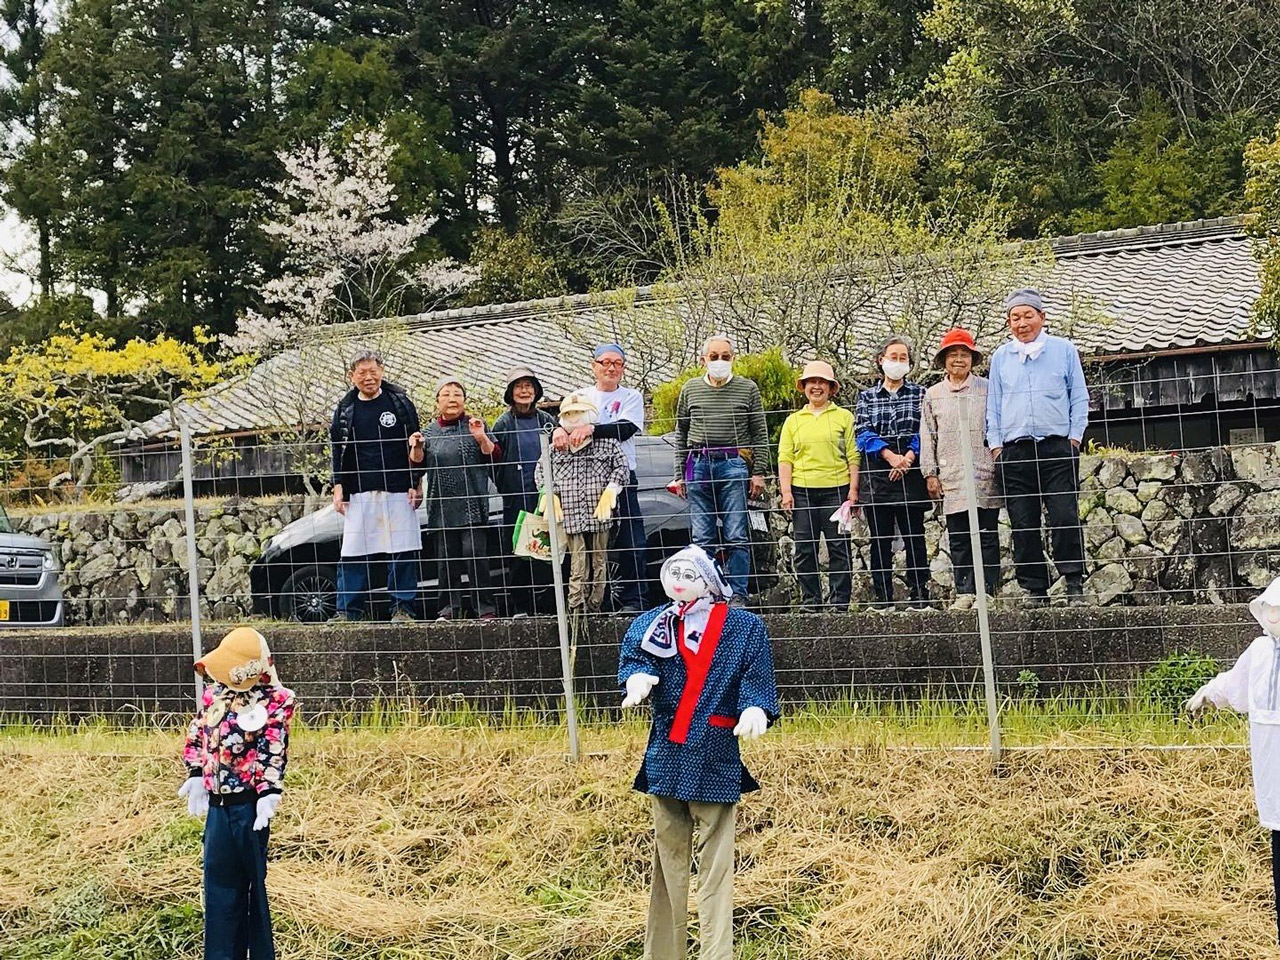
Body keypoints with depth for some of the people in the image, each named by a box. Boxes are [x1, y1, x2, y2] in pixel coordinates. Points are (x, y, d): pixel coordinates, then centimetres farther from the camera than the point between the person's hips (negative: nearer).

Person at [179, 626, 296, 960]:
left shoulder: (273, 700, -9)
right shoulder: (213, 692, 7)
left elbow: (274, 751, -13)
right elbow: (196, 736, 17)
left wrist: (269, 794, -21)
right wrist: (196, 775, 7)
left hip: (249, 805, -5)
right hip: (217, 804, 5)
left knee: (253, 882, 4)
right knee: (219, 882, 12)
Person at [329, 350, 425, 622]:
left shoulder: (400, 403, 5)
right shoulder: (345, 409, 10)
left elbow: (415, 446, 6)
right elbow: (338, 452, 13)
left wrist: (416, 485, 0)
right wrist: (338, 488, 5)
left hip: (397, 491, -2)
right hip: (359, 492, 2)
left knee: (403, 550, -1)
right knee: (352, 553, 0)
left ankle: (403, 607, 6)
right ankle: (348, 610, 6)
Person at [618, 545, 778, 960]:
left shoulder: (745, 628, 0)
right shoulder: (650, 625, 8)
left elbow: (757, 682, -7)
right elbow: (634, 657, -7)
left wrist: (754, 710, -28)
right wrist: (639, 677, -30)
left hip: (716, 762, -3)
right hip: (666, 759, 3)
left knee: (715, 867, -4)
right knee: (668, 862, 12)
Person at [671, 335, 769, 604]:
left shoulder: (748, 389, 7)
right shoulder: (690, 390, 13)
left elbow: (760, 434, 7)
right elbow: (681, 433, 17)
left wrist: (759, 472, -1)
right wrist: (679, 474, 12)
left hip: (734, 466, -2)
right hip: (699, 465, 2)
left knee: (736, 536, -6)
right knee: (702, 539, 2)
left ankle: (738, 595, -2)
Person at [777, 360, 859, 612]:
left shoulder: (843, 416, 8)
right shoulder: (793, 421, 14)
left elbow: (853, 456, 4)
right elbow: (785, 458, 9)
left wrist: (853, 489, -4)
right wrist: (786, 491, -1)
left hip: (836, 489, -2)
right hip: (802, 490, 2)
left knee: (839, 545, -1)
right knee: (805, 548, 2)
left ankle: (840, 599, 5)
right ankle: (810, 599, 10)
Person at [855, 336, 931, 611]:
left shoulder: (919, 393, 11)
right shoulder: (867, 396, 13)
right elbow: (864, 432, -1)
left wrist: (909, 457, -15)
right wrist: (889, 455, -15)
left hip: (911, 474, -1)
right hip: (876, 475, 1)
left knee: (914, 536, -2)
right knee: (879, 539, 2)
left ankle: (919, 594, 2)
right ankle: (882, 596, 7)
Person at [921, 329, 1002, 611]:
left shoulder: (987, 389, 6)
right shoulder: (933, 395, 12)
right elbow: (927, 437, 12)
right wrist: (930, 473, 5)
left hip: (985, 474, -2)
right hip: (951, 479, 2)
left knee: (987, 537, 0)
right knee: (958, 540, 4)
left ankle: (987, 591, 4)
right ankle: (964, 592, 9)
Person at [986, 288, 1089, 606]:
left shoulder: (1064, 350, 10)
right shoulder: (1000, 357, 16)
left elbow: (1079, 398, 10)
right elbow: (993, 405, 17)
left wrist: (1075, 437, 1)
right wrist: (995, 445, 8)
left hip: (1057, 447, -2)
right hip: (1015, 451, 2)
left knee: (1065, 517, -11)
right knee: (1023, 525, 0)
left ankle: (1075, 585, -5)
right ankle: (1035, 591, 5)